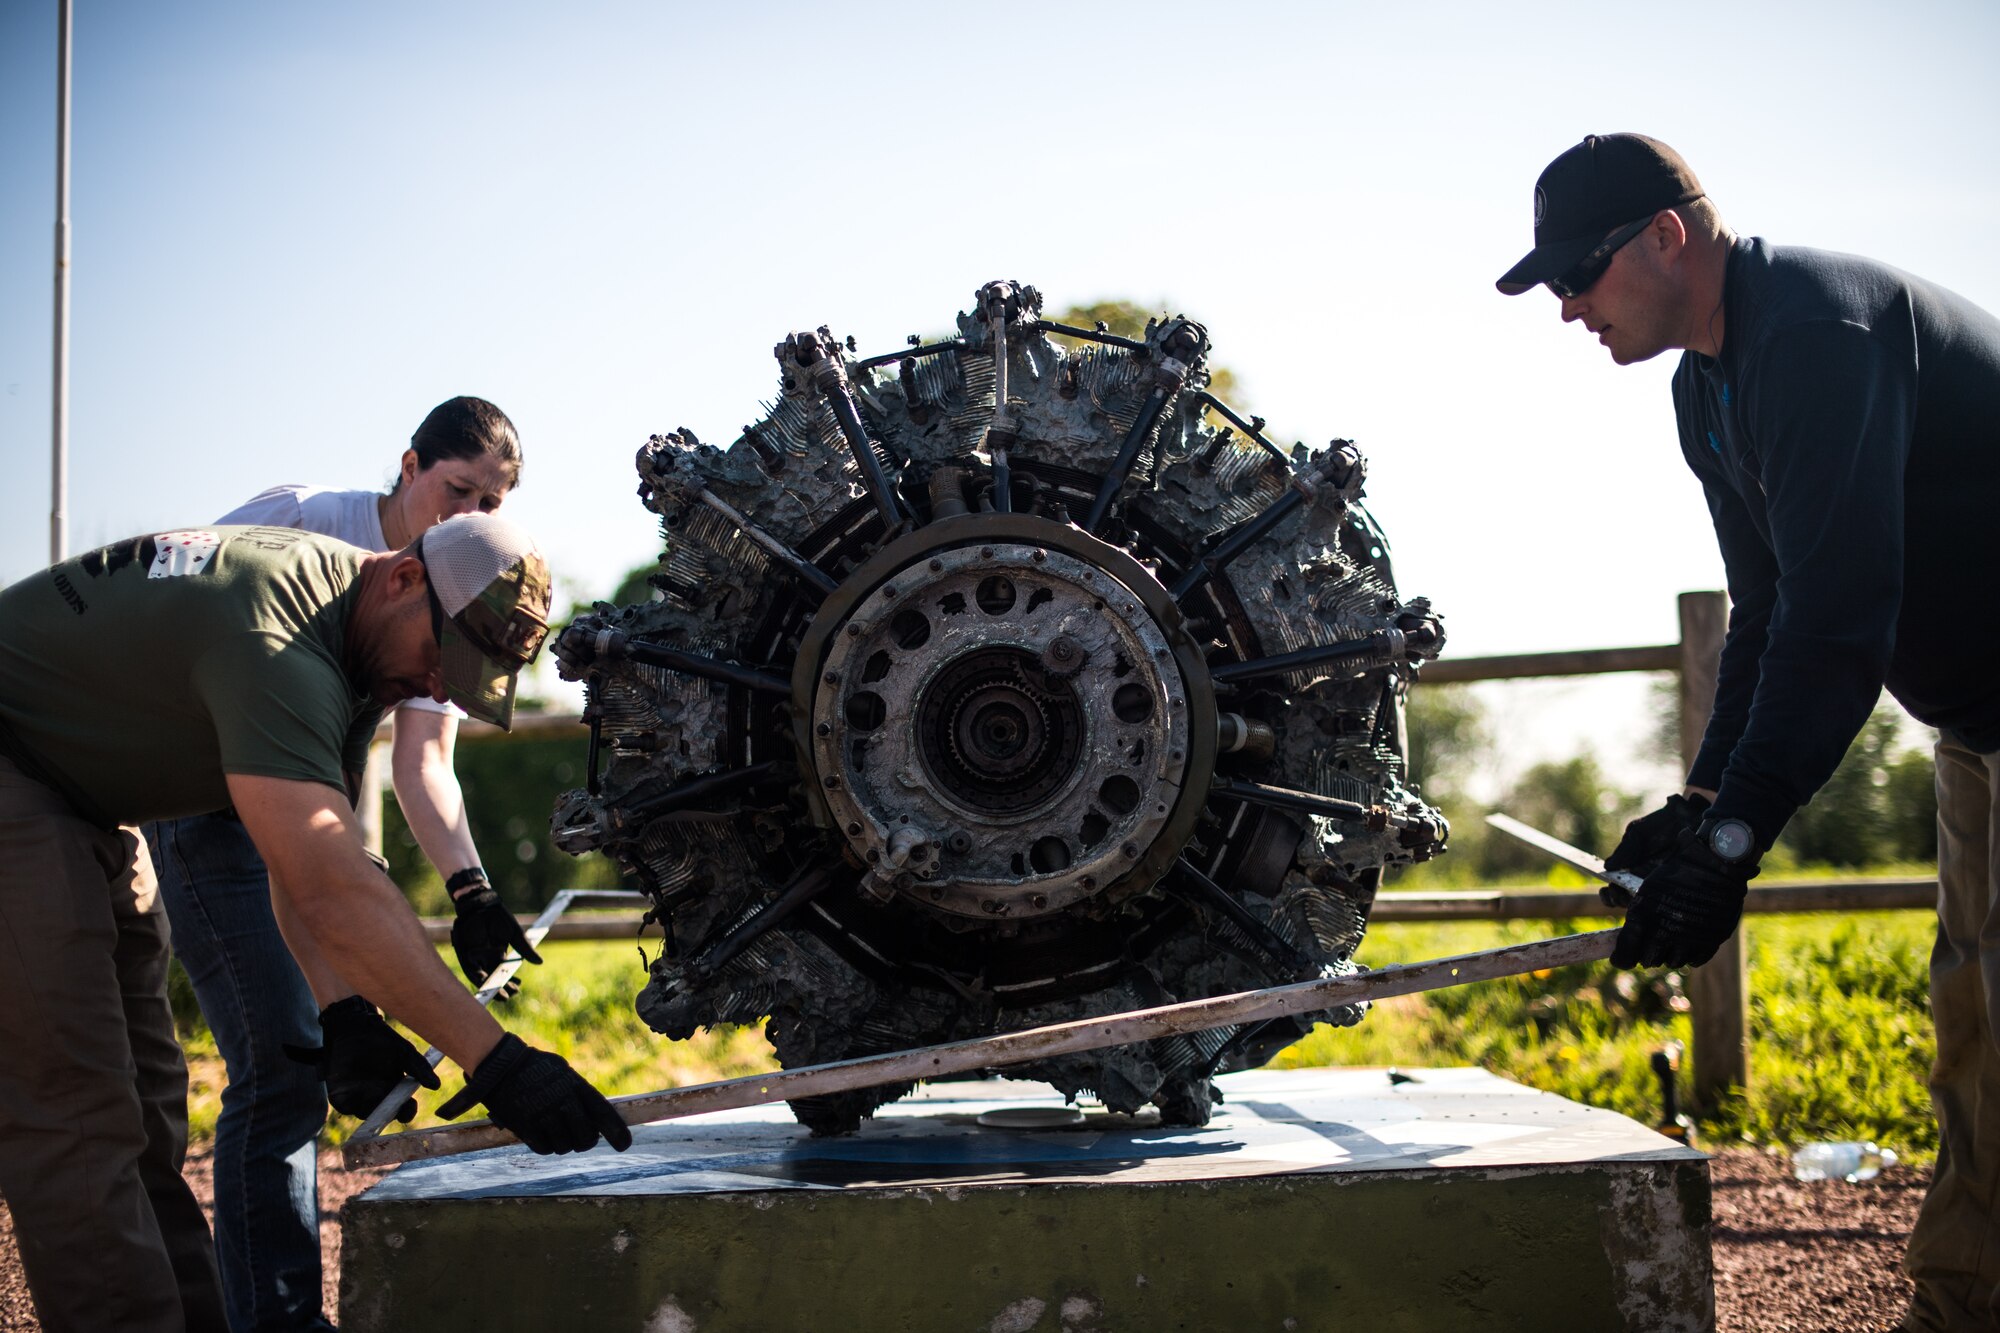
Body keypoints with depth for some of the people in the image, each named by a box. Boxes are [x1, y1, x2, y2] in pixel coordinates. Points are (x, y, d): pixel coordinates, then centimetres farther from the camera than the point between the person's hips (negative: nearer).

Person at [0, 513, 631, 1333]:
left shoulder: (350, 636, 0)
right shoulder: (277, 636, -33)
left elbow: (309, 855, 1)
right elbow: (331, 891, -42)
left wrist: (343, 1012, -14)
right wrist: (492, 1059, -44)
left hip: (79, 799, 11)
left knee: (147, 1105, 10)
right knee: (78, 1113, -17)